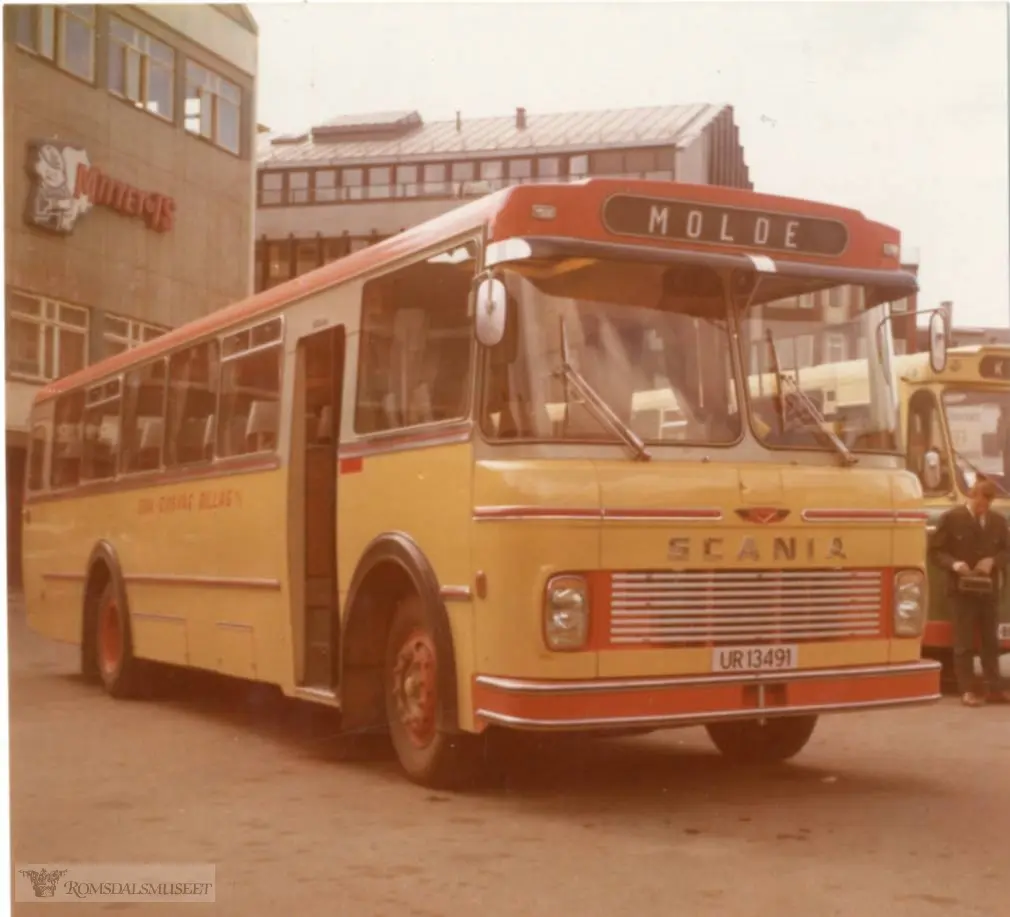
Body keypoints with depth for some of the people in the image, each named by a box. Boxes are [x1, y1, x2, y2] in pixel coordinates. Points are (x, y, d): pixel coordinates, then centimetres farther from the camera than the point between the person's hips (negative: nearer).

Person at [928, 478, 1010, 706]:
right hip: (961, 590, -4)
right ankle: (967, 691, 3)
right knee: (964, 643, -1)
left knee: (991, 641, 9)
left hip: (989, 590, 4)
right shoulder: (951, 518, -3)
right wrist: (954, 564, -20)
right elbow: (935, 550, -3)